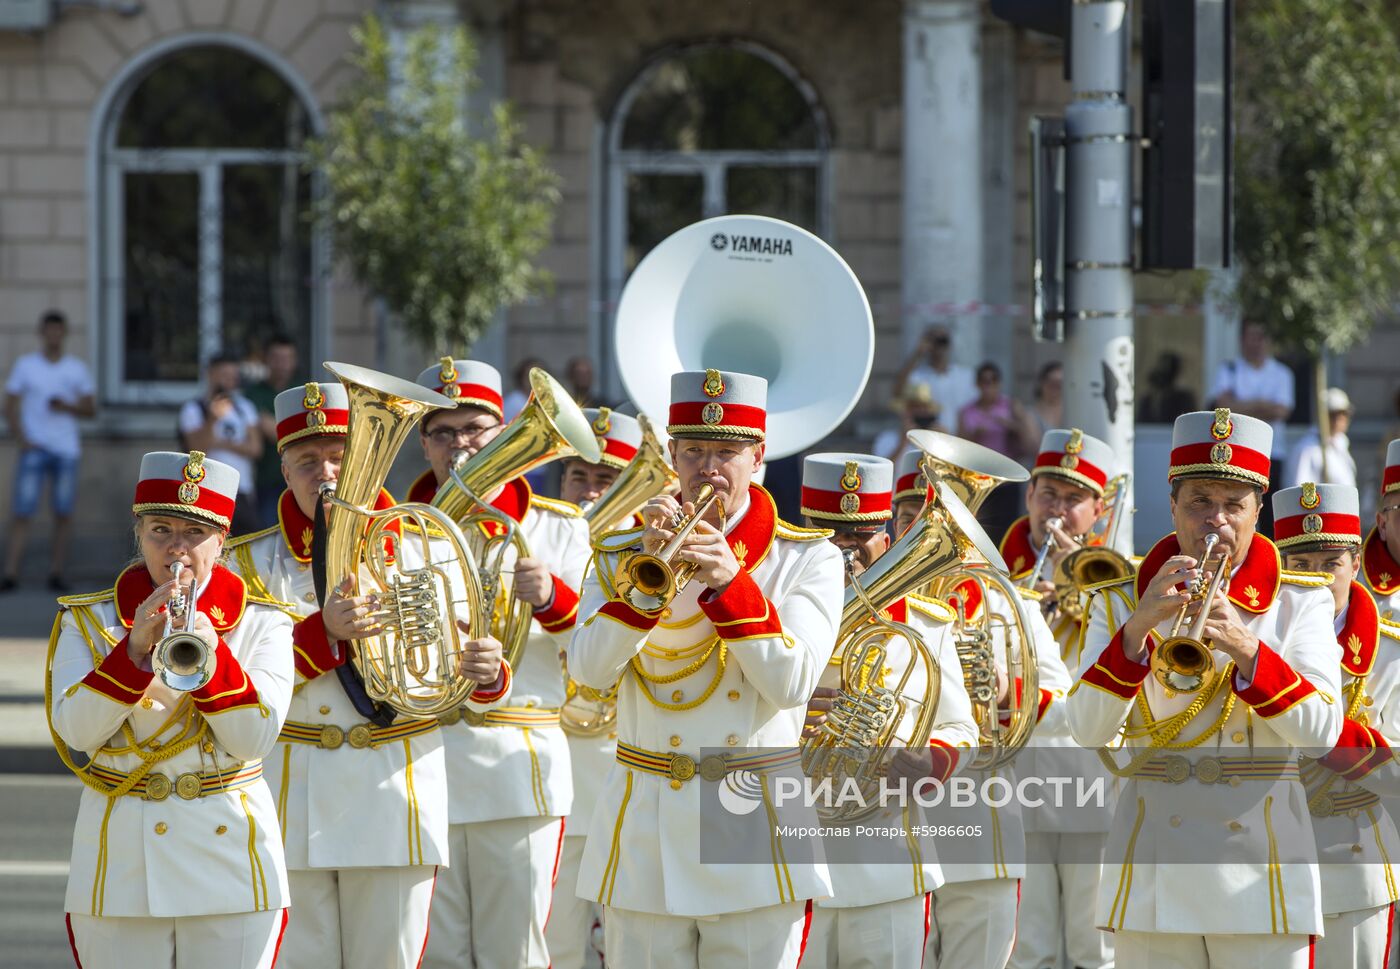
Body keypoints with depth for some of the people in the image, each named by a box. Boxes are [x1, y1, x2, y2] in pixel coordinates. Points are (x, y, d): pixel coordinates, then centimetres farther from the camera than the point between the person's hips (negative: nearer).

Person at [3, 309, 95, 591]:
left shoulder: (77, 369, 9)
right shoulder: (25, 365, 5)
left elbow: (90, 409, 11)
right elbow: (10, 407, 4)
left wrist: (68, 407, -10)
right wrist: (21, 439, -9)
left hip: (66, 449, 2)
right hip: (34, 448, -2)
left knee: (63, 513, 0)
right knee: (22, 512, -9)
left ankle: (56, 573, 5)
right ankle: (10, 573, -9)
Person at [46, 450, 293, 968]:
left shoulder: (261, 623, 5)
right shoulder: (88, 620, 6)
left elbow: (255, 741, -7)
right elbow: (75, 731, -8)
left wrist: (211, 653, -19)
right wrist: (134, 647, -19)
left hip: (228, 863, 0)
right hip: (120, 864, 0)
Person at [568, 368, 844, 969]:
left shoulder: (808, 558, 4)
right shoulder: (620, 555, 8)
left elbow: (791, 685, -9)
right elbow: (589, 670, -7)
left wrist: (729, 581, -18)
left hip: (755, 829, -1)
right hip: (644, 834, 1)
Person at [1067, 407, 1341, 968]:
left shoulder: (1300, 602, 7)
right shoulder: (1120, 602, 9)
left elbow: (1322, 734, -7)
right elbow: (1087, 731, -5)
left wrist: (1248, 650, -21)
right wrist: (1137, 628, -18)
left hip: (1260, 877, -1)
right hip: (1154, 874, 1)